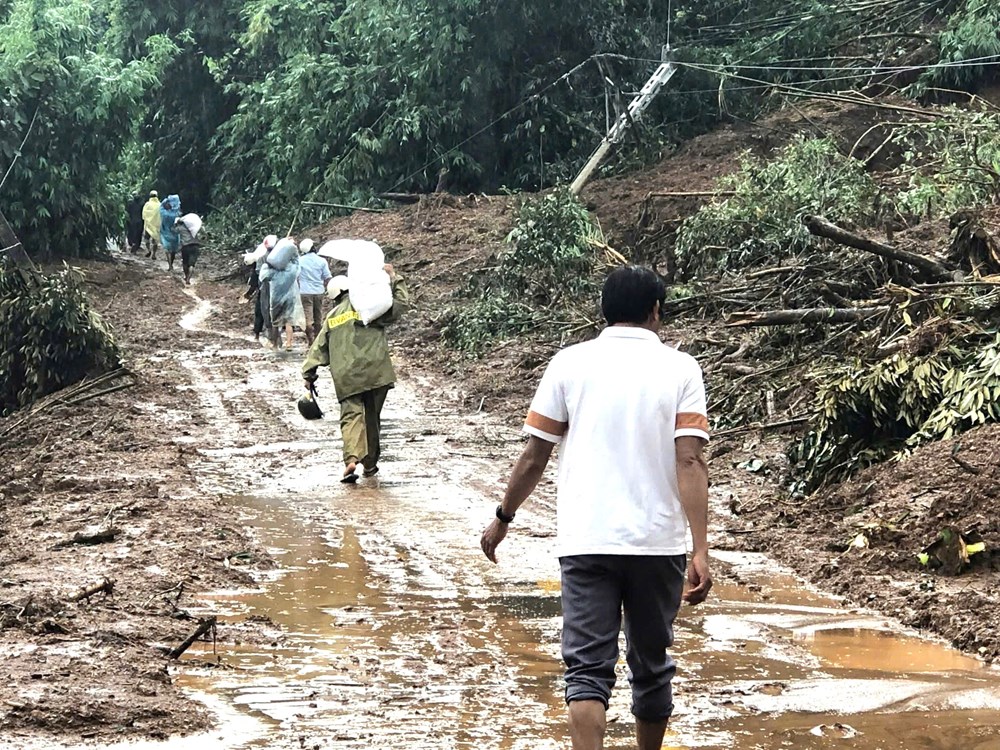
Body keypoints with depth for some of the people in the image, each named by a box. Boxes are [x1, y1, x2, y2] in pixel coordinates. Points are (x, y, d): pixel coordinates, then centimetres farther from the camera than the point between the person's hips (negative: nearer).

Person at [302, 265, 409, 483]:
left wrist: (309, 374, 18)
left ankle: (352, 459, -31)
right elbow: (400, 305, 0)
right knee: (372, 417, 12)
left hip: (346, 377, 2)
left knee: (351, 416, -7)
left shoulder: (332, 317, 14)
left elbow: (319, 347, 14)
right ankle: (370, 464, 20)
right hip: (375, 372, -1)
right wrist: (394, 278, 8)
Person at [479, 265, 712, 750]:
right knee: (651, 667, 17)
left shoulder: (570, 364, 2)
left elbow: (534, 457, 3)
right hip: (658, 544, 1)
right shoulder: (680, 369, 0)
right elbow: (690, 462, -9)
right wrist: (701, 551, -12)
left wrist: (503, 519, 17)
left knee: (588, 670, -2)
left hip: (585, 542, 0)